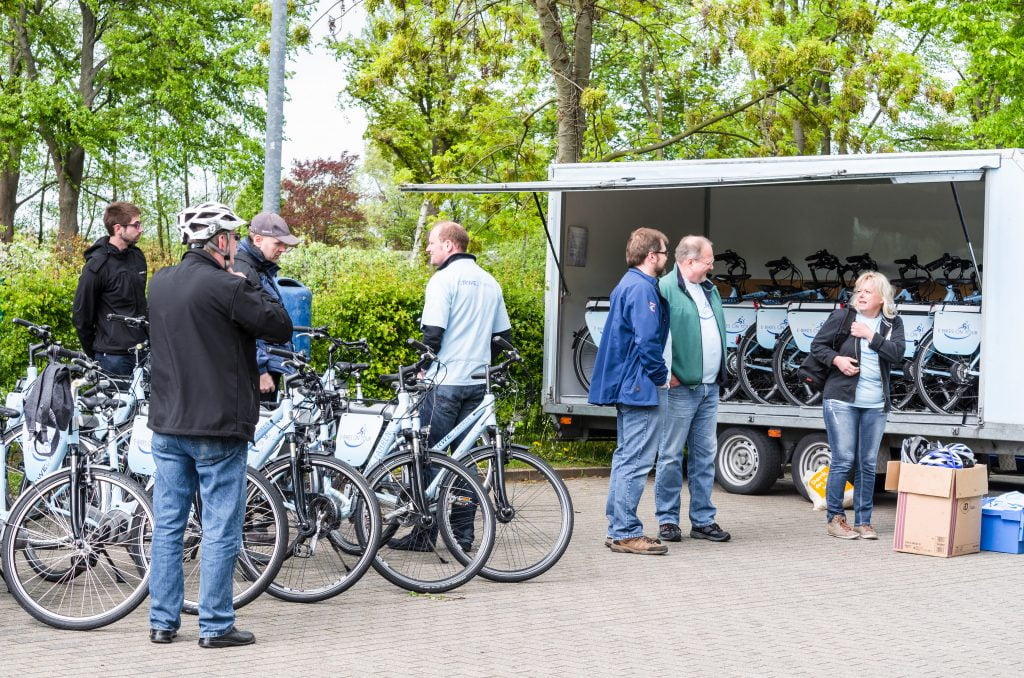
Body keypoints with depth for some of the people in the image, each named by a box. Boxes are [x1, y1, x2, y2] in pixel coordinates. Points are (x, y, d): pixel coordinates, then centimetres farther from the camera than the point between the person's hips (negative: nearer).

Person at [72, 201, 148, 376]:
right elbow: (81, 314, -6)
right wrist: (93, 353, 1)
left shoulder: (137, 256, 8)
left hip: (141, 351, 6)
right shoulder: (97, 265, -12)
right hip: (114, 357, -6)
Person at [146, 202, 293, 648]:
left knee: (167, 525, 11)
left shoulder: (159, 283, 8)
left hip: (167, 426, 7)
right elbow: (280, 328, -10)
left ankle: (163, 622, 16)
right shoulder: (225, 287, -15)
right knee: (220, 529, 1)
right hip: (217, 427, -7)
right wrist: (252, 288, 3)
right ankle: (215, 625, 4)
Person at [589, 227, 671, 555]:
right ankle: (626, 533, -6)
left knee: (626, 457, 15)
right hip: (640, 386, -11)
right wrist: (661, 377, -10)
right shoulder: (642, 288, -15)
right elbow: (647, 340, -22)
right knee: (637, 460, -8)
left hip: (625, 384, 11)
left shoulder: (628, 284, 18)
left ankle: (619, 529, 20)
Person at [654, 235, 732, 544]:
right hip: (679, 388, -8)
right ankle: (668, 520, 6)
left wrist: (720, 371, 17)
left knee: (705, 455, 10)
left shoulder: (709, 289, 17)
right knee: (671, 455, -2)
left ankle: (703, 520, 15)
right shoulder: (665, 289, -11)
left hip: (709, 388, 8)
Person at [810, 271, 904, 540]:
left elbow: (897, 353, -8)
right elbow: (817, 345, 5)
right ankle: (835, 518, 6)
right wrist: (836, 359, -11)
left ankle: (863, 521, 15)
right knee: (843, 460, -5)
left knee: (868, 464, 7)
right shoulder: (842, 317, 0)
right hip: (842, 398, -3)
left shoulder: (893, 323, 6)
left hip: (875, 404, 3)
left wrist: (870, 335, -13)